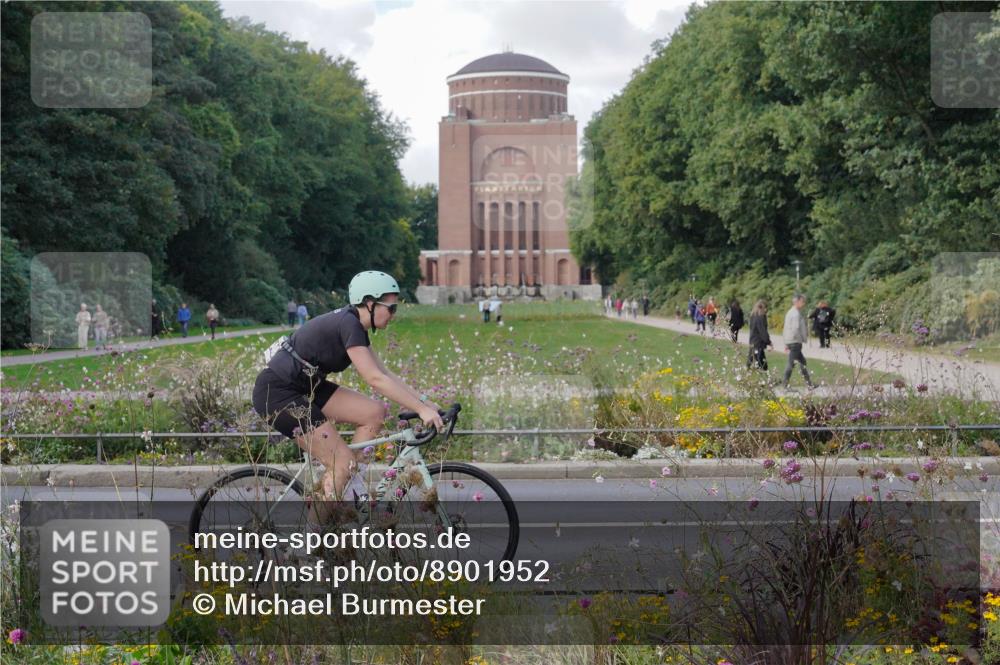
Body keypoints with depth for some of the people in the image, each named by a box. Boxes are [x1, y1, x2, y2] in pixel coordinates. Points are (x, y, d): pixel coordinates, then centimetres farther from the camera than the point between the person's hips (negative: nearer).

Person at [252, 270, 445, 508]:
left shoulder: (355, 325, 8)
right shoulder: (348, 324, -21)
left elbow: (385, 375, 10)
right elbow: (375, 379, -26)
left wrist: (425, 402, 3)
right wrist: (421, 409, -26)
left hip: (304, 387, 9)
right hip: (276, 392, -9)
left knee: (375, 411, -1)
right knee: (343, 463, -11)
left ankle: (352, 485, 7)